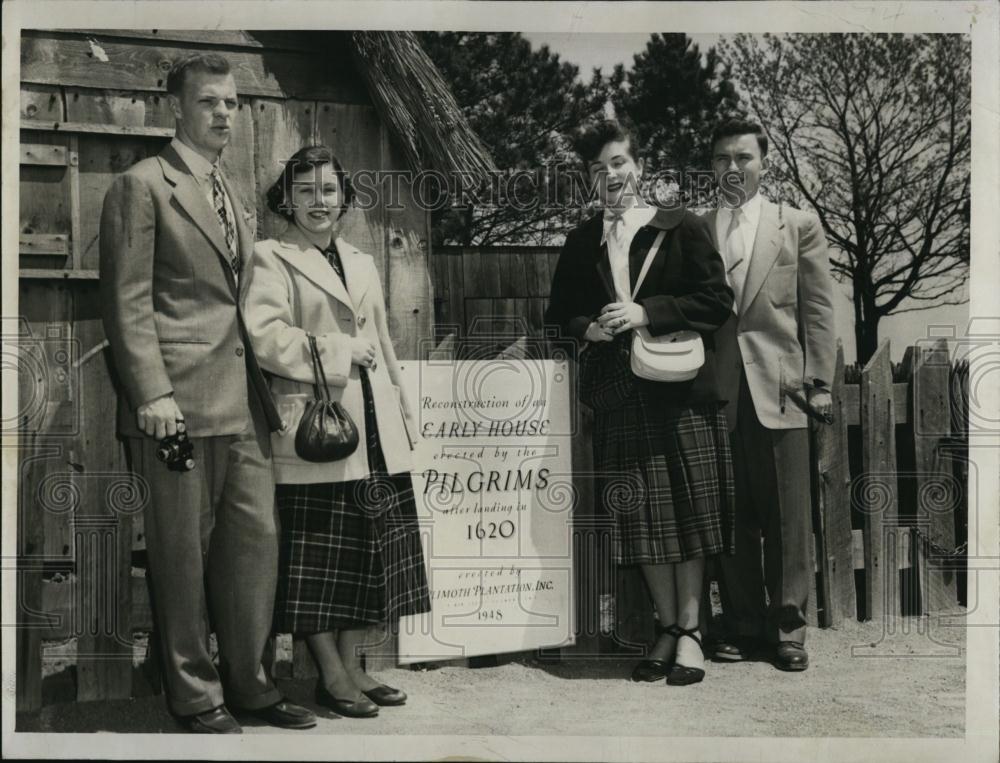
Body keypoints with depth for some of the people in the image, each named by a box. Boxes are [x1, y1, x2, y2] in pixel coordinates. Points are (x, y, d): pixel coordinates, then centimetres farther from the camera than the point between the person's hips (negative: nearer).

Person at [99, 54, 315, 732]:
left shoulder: (232, 195, 21)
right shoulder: (143, 185, -2)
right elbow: (127, 300, -9)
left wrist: (264, 385, 14)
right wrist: (152, 392, -17)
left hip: (244, 402, 7)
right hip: (180, 400, -7)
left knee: (257, 539, 8)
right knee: (184, 550, 2)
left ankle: (249, 682, 20)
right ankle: (196, 695, 14)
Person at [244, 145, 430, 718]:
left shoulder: (363, 263, 22)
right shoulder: (271, 259, -1)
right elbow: (264, 335, -15)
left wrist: (403, 412, 18)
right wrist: (338, 354, -12)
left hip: (376, 432, 7)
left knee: (373, 552, 7)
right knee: (320, 557, -2)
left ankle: (353, 665, 18)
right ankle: (332, 675, 10)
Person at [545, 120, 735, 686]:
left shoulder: (681, 228, 2)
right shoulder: (581, 245, 14)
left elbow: (717, 299, -4)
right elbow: (560, 315, 18)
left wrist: (648, 313, -13)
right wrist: (588, 329, -4)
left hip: (682, 390, -3)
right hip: (621, 397, 3)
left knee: (689, 510, -1)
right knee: (642, 518, 5)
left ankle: (690, 631, 9)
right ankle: (668, 629, 16)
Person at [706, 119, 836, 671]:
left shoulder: (799, 226, 8)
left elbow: (818, 310, 5)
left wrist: (819, 383, -3)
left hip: (780, 390, -1)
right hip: (718, 392, 1)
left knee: (788, 517, 1)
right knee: (731, 516, 5)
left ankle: (788, 627, 11)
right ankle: (742, 625, 15)